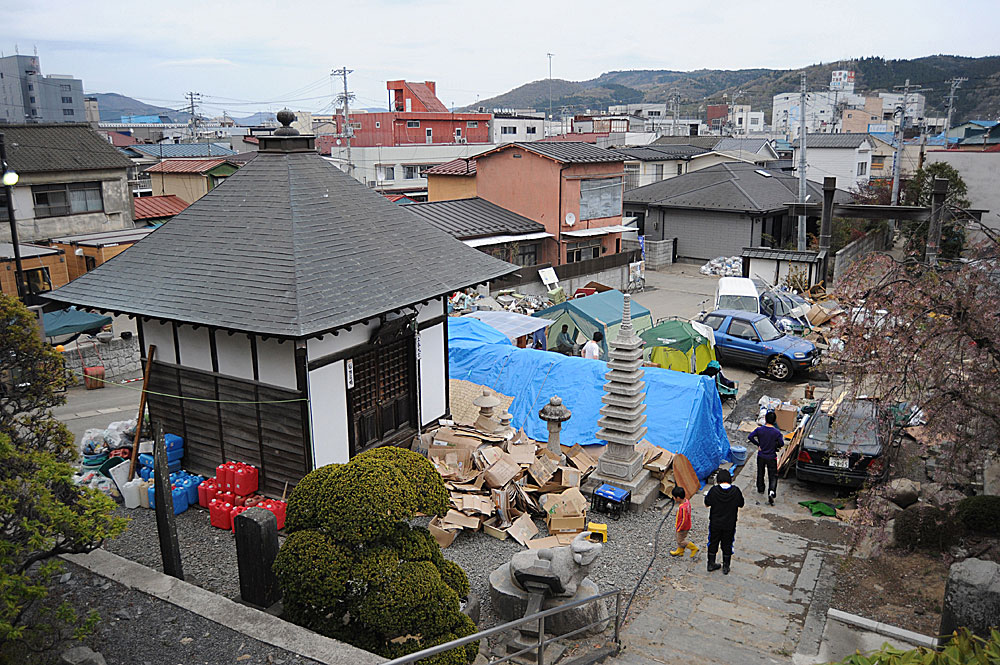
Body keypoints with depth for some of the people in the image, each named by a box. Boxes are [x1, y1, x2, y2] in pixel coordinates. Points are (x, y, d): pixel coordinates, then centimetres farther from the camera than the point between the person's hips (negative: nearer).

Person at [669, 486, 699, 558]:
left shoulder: (682, 508, -37)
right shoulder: (687, 501, -8)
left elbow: (684, 520, -30)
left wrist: (678, 528, -16)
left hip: (683, 528, -9)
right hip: (687, 526, 9)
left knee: (681, 541, 12)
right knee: (679, 539, 26)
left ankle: (694, 548, 21)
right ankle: (680, 551, 43)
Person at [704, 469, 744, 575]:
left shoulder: (714, 490, -19)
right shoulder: (736, 491, -16)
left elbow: (707, 503, -6)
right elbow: (741, 504, -2)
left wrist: (706, 495, 11)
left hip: (715, 523, 0)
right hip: (730, 524, 0)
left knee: (713, 543, 17)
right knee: (727, 544, 16)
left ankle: (711, 564, 29)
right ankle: (726, 567, 25)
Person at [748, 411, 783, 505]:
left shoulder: (759, 429, -10)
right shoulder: (777, 432, -14)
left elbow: (750, 437, -16)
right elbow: (781, 443, -15)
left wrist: (758, 445, -3)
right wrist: (775, 446, 7)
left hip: (761, 456, 2)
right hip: (771, 457, -2)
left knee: (760, 473, 21)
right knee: (773, 476, 4)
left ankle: (760, 489, 36)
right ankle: (771, 492, -16)